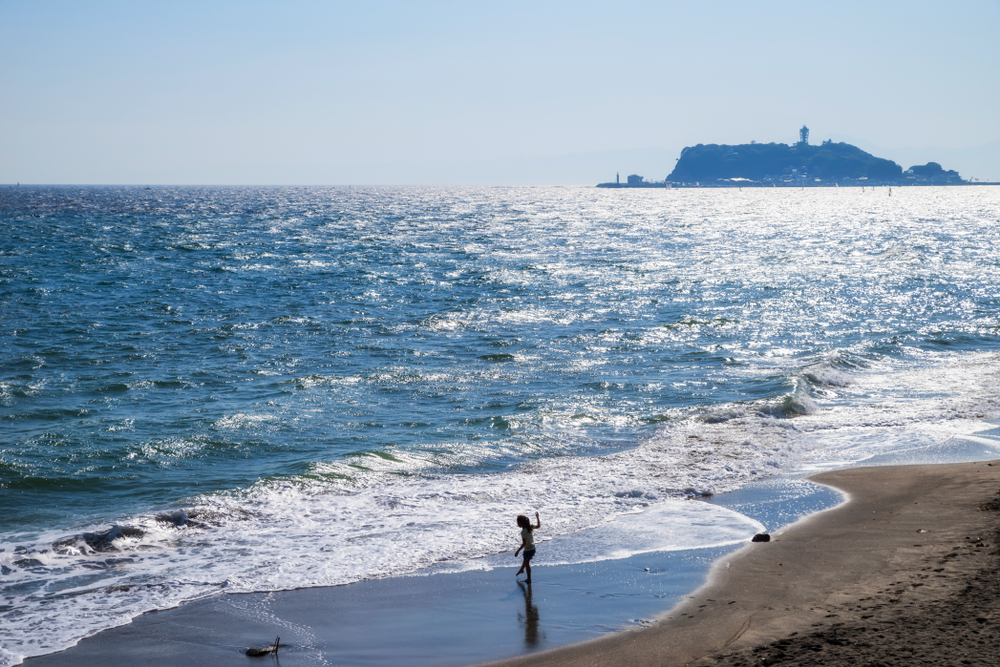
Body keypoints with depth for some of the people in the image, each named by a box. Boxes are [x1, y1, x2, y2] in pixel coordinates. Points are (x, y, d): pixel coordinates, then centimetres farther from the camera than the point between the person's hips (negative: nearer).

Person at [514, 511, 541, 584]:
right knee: (525, 560, 33)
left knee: (527, 564, 12)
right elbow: (538, 526, 13)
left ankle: (528, 579, 25)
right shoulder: (530, 527, -7)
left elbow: (524, 543, -28)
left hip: (528, 550, -8)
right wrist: (537, 517, 23)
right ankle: (521, 569, 59)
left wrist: (518, 551, -22)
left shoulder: (523, 532, -28)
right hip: (533, 548, 8)